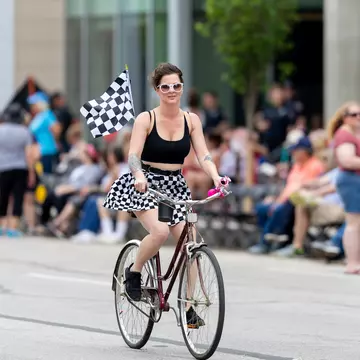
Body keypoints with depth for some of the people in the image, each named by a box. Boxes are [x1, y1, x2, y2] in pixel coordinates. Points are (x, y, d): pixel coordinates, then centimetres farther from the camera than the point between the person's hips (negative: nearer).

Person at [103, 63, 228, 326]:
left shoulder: (191, 120, 3)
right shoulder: (146, 119, -6)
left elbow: (203, 155, -4)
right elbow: (134, 155, -15)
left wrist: (215, 176, -24)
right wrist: (138, 175, -36)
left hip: (176, 186, 4)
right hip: (146, 185, -4)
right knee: (160, 231, -30)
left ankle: (187, 307, 1)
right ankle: (134, 272, -2)